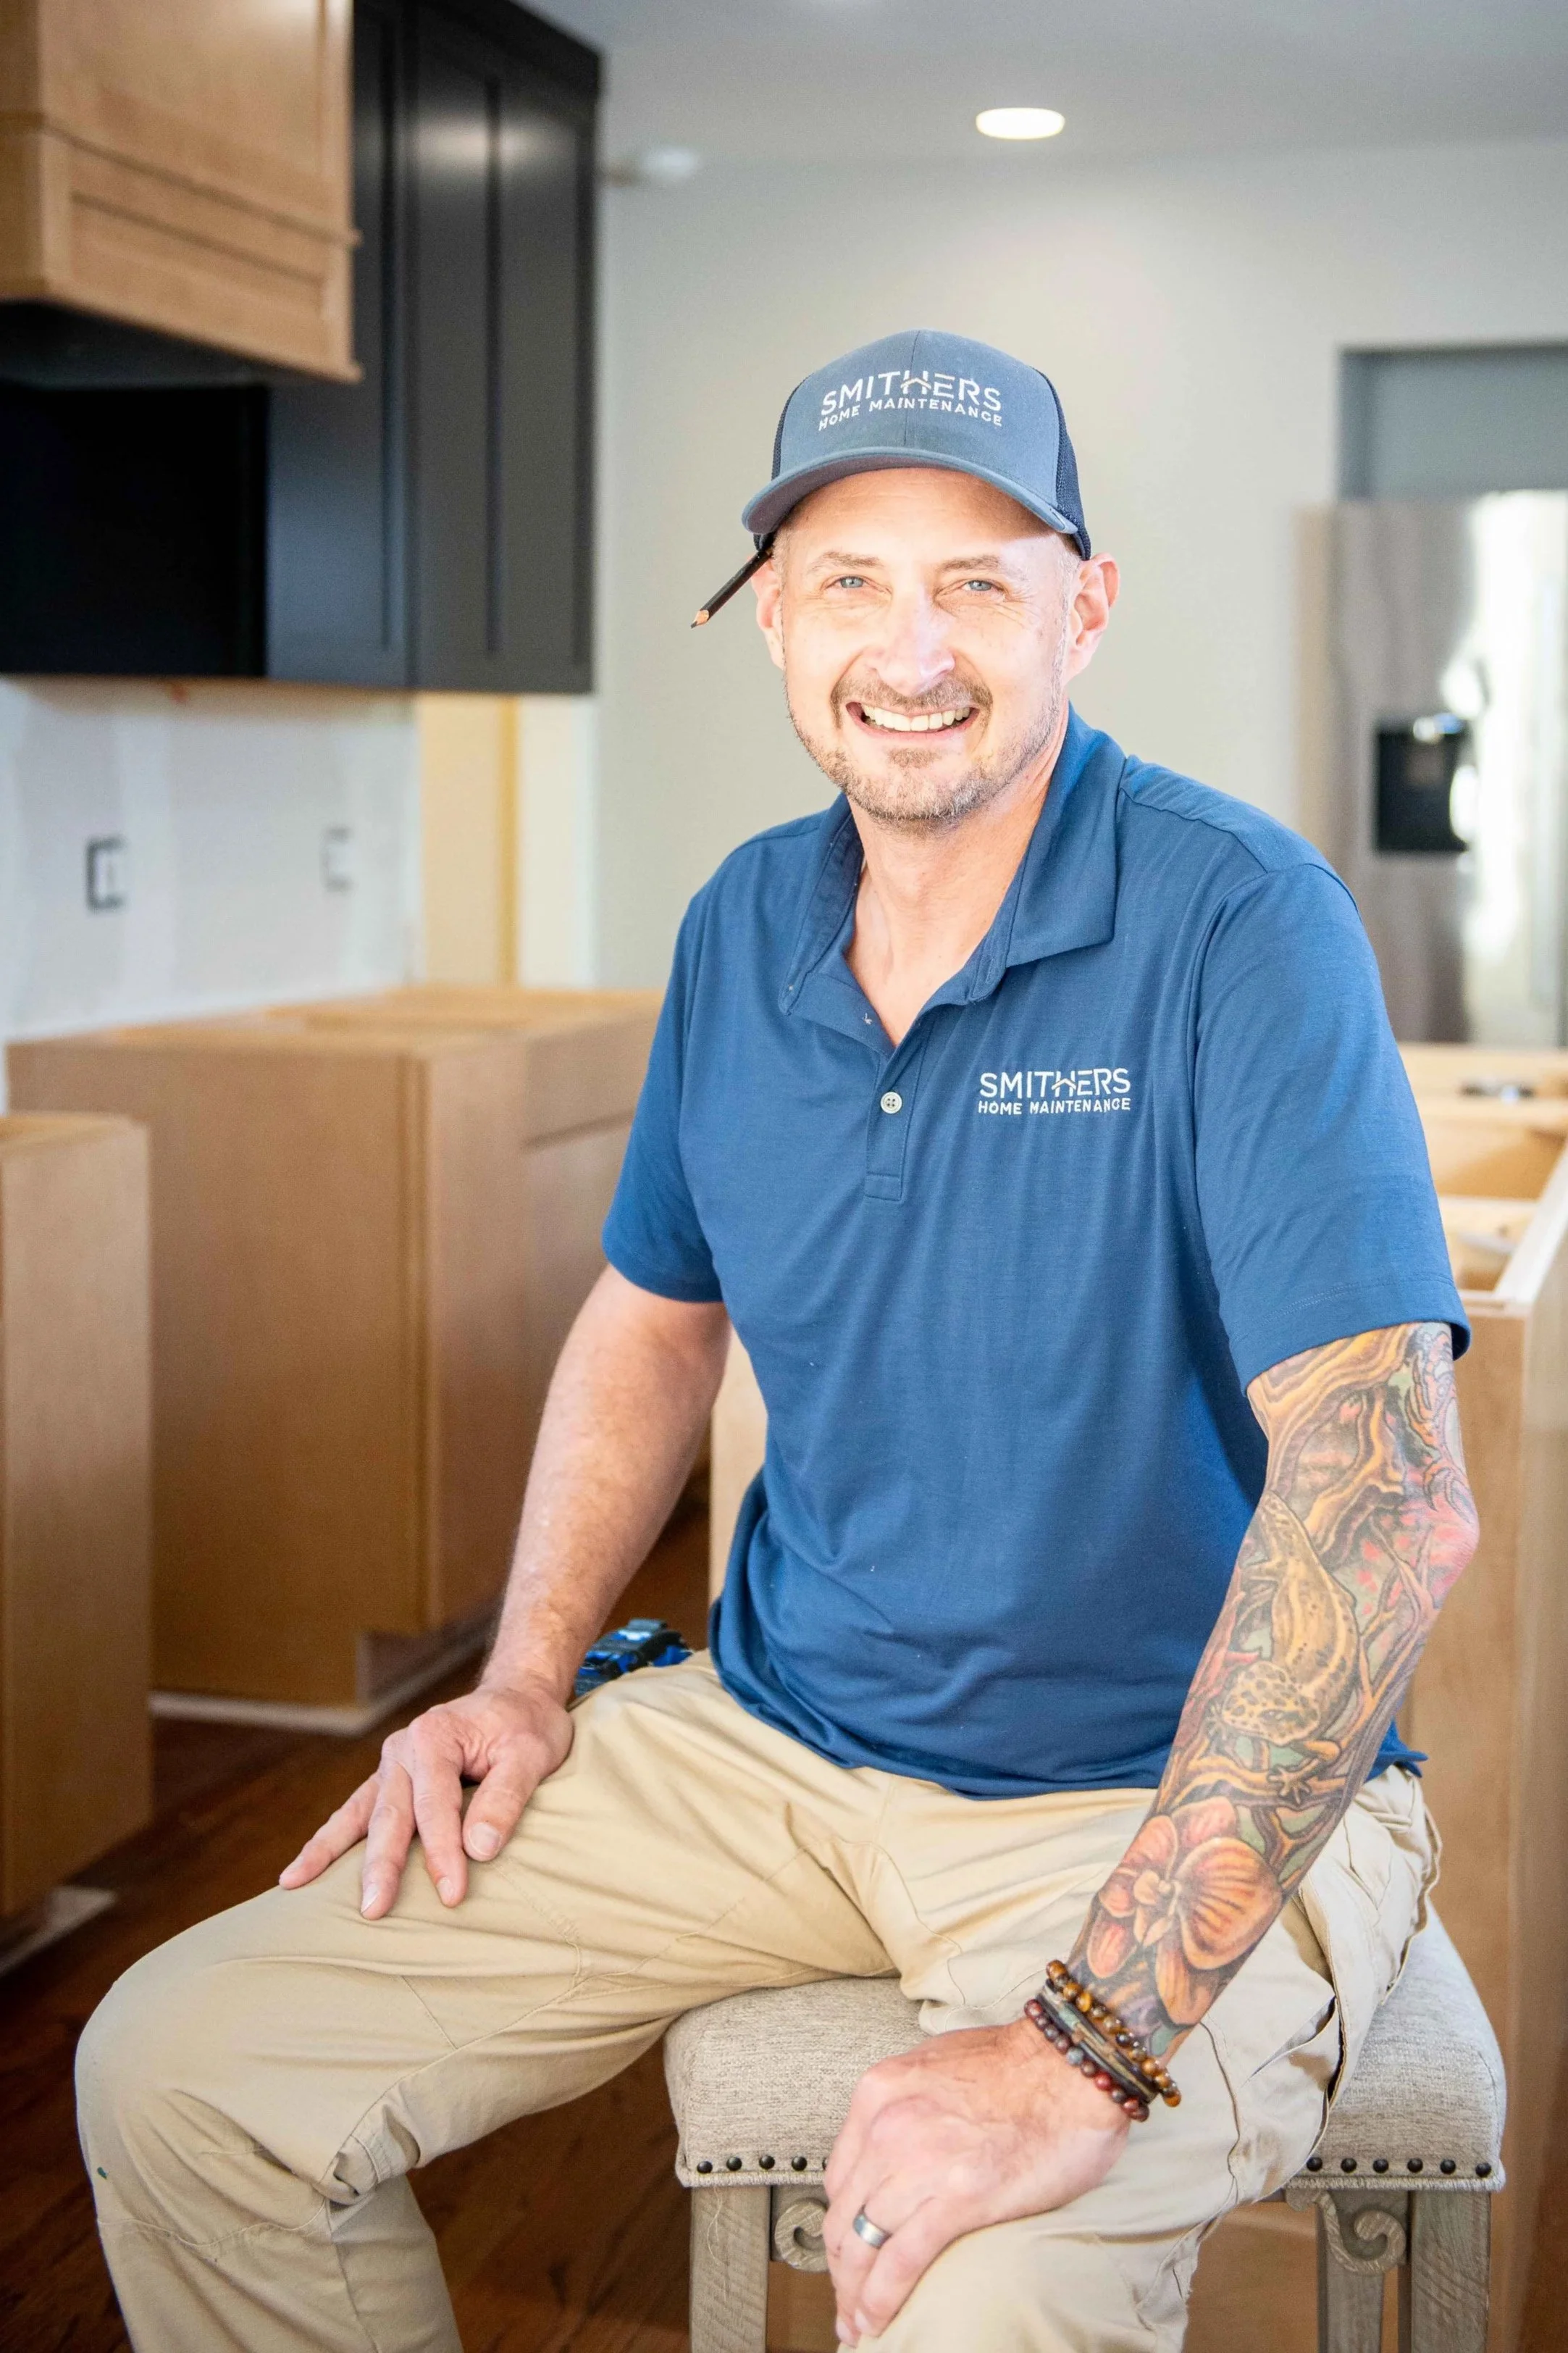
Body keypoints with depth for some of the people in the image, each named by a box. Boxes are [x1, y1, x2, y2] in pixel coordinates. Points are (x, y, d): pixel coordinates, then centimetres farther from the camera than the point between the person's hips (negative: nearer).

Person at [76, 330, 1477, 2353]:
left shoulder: (1237, 924, -18)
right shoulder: (744, 926, 4)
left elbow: (1387, 1497, -26)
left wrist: (1090, 2047, -31)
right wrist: (526, 1676, 5)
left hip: (1181, 1797, -5)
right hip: (774, 1737, 6)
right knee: (179, 2072, -3)